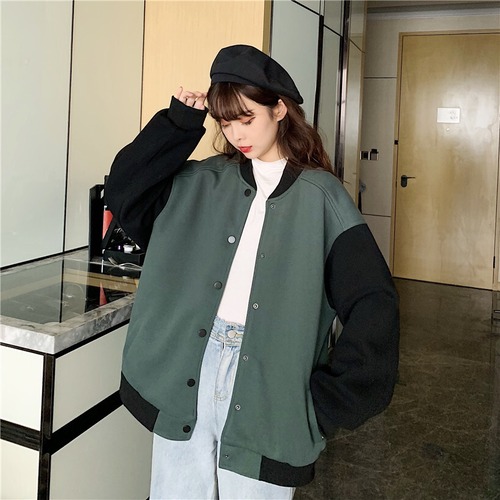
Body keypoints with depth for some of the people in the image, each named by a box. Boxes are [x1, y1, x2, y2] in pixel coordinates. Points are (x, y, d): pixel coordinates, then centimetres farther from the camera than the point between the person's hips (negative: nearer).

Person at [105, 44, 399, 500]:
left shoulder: (321, 196, -2)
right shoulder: (204, 181, 9)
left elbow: (372, 303, -6)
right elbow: (124, 189, 3)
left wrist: (332, 396, -9)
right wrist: (180, 123, -1)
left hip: (267, 388, -2)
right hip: (185, 373, 3)